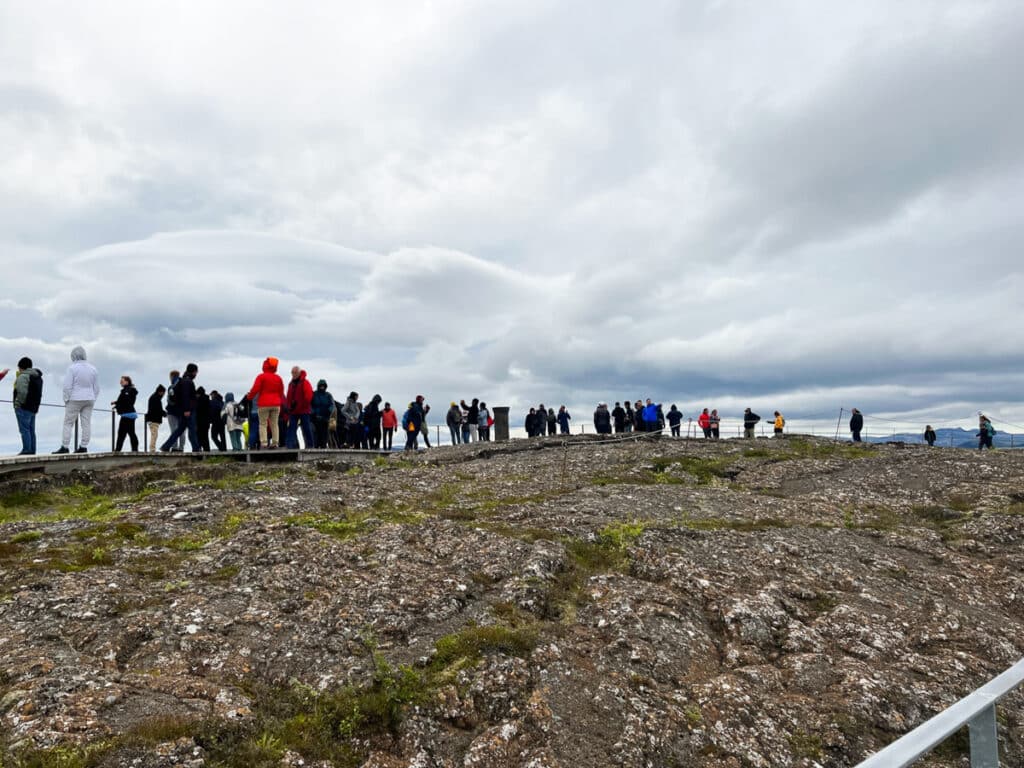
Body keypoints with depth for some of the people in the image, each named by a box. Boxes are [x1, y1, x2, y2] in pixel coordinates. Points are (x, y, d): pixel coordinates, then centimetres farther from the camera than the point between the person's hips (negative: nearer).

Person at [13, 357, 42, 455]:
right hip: (34, 408, 9)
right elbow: (39, 393, 21)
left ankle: (27, 450, -9)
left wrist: (19, 403, -15)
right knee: (31, 430, 12)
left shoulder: (23, 376, -13)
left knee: (24, 429, -7)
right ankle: (32, 450, 14)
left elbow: (22, 392, -23)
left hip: (23, 407, -9)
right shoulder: (38, 377, 16)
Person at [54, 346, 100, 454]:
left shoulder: (72, 367, -9)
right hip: (89, 400, 5)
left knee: (68, 423, 2)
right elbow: (96, 387, 10)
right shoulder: (92, 368, 7)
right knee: (86, 423, 4)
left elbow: (67, 386, -12)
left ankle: (64, 447, 1)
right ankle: (84, 447, 5)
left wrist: (66, 400, -1)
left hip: (75, 399, -5)